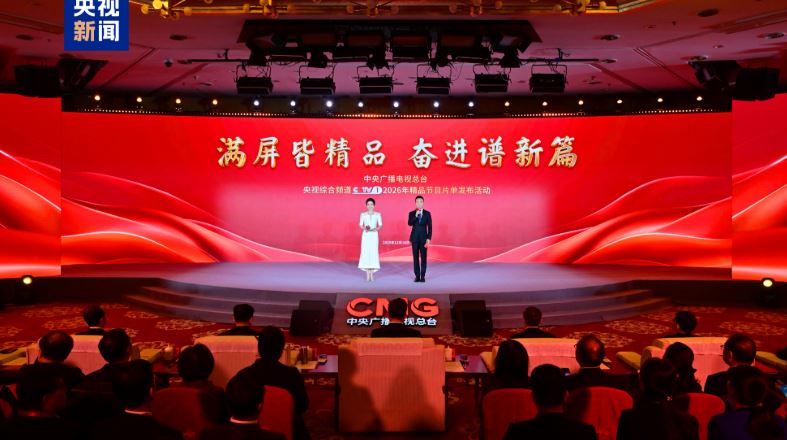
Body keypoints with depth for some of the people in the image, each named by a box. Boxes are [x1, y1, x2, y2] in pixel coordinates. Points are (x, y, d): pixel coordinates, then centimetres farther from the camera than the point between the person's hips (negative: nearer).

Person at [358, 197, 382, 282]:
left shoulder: (378, 214, 4)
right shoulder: (363, 214, 5)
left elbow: (380, 225, 3)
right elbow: (360, 225, 4)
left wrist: (376, 229, -16)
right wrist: (365, 228, -16)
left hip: (374, 235, 0)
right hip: (366, 235, 0)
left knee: (374, 252, -4)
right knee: (365, 252, -4)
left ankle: (372, 273, 2)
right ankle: (368, 274, 2)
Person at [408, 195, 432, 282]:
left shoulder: (427, 213, 3)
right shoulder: (412, 213, 4)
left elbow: (429, 227, 1)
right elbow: (409, 223, -11)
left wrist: (429, 238, -7)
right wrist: (416, 216, -22)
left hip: (423, 238, -1)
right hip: (414, 238, 1)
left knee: (423, 257, -1)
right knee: (415, 257, 2)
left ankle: (423, 276, 5)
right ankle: (417, 276, 7)